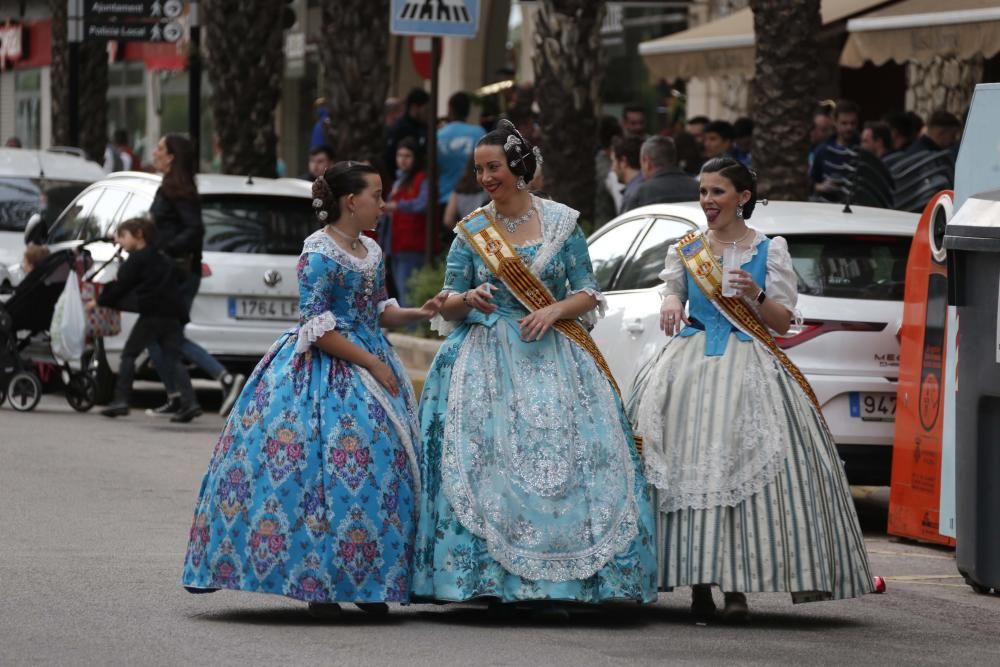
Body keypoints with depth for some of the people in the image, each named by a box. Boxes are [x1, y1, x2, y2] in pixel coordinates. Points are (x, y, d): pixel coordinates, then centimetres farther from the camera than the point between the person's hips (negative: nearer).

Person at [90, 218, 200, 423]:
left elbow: (121, 286, -2)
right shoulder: (163, 259, 24)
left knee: (129, 354, 5)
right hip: (173, 315, 7)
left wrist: (99, 301, 10)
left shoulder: (136, 259, 0)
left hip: (152, 315, -7)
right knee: (172, 358, 3)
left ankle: (120, 400, -2)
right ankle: (189, 402, -13)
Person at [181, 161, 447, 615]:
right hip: (323, 372, -8)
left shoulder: (371, 251, 12)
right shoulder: (318, 254, -13)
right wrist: (371, 363, -16)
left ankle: (362, 582, 6)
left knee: (385, 465, 1)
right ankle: (318, 585, -5)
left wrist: (418, 313, 5)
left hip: (370, 365, 8)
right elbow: (317, 327, -16)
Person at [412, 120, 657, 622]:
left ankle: (545, 585, -9)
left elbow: (588, 294, 6)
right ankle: (494, 584, -6)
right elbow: (447, 305, 8)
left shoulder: (561, 222, 5)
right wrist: (469, 300, -13)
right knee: (487, 460, -11)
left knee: (554, 459, -11)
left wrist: (554, 311, -12)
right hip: (486, 359, 1)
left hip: (550, 357, -1)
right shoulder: (472, 230, 7)